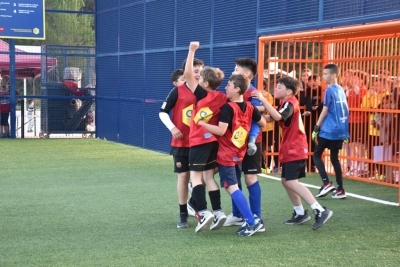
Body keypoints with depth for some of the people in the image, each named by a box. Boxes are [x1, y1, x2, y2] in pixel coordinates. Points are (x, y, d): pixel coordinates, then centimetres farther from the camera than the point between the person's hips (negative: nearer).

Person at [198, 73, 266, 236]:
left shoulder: (228, 108, -18)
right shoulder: (250, 107, 4)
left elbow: (221, 131, -24)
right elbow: (263, 123, 17)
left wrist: (201, 123, -18)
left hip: (226, 156, -8)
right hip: (239, 154, 8)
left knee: (232, 188, -6)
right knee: (233, 187, 16)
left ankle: (252, 222, -10)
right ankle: (250, 220, 12)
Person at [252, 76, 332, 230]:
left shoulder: (290, 103, -15)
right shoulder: (285, 104, 16)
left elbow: (277, 116, -34)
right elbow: (269, 118, 11)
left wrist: (263, 99, -36)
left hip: (295, 150, -10)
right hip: (290, 149, 10)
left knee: (292, 182, -16)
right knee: (285, 180, 12)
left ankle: (320, 211, -19)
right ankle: (300, 213, 20)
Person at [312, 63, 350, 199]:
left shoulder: (329, 90, -11)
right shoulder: (341, 90, 12)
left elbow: (325, 111, -13)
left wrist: (316, 128, -9)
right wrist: (346, 133, 21)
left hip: (328, 130, -7)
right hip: (340, 130, 7)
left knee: (317, 155, 3)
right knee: (334, 158, 12)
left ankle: (327, 183, -9)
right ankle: (340, 190, 9)